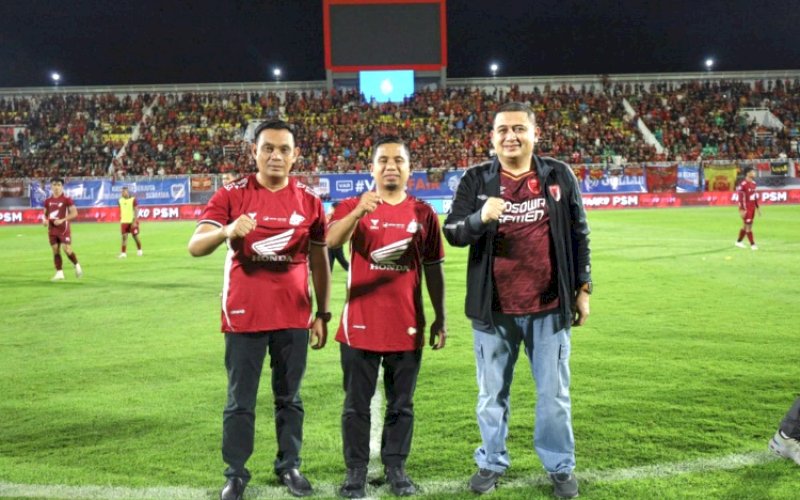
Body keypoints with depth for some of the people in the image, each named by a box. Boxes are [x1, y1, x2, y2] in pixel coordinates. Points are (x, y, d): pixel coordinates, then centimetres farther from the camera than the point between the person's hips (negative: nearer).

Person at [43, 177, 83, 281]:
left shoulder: (66, 199, -7)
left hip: (63, 229, -5)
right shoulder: (48, 200, 8)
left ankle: (77, 265, 14)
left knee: (67, 250, -11)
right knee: (55, 251, 5)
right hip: (52, 229, 5)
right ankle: (59, 273, 11)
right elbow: (45, 214, 19)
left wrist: (62, 220, -21)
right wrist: (45, 220, -4)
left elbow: (74, 213, -12)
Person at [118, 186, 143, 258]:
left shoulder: (133, 199, -8)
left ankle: (139, 250, 27)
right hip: (124, 222, 3)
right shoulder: (120, 200, 6)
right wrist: (120, 221, 16)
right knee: (124, 237, -4)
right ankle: (123, 253, -6)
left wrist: (134, 221, -16)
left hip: (132, 221, -3)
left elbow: (136, 211, -10)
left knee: (135, 236, 5)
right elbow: (121, 211, 16)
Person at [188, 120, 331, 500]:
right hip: (244, 315, -2)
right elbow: (195, 247, -13)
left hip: (293, 316, 2)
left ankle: (289, 466, 28)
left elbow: (319, 259, 10)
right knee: (240, 400, 7)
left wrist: (323, 314, 9)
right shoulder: (231, 194, -4)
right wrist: (228, 231, -34)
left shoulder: (309, 200, 3)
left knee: (289, 398, 13)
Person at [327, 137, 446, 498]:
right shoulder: (353, 207, 0)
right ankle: (356, 470, 18)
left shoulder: (424, 213, 6)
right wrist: (357, 213, -39)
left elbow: (433, 269, 10)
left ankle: (396, 468, 23)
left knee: (401, 404, 11)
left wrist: (440, 318, 9)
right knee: (357, 404, 7)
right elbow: (331, 241, -21)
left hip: (407, 326, 2)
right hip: (360, 325, -2)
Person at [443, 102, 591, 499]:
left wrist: (583, 288, 5)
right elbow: (452, 232, -7)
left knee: (554, 393, 10)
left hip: (550, 307, 0)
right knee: (492, 393, 13)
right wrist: (480, 218, -28)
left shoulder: (559, 176, 1)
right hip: (493, 310, 0)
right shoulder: (476, 180, -1)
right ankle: (491, 463, 29)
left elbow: (579, 234, 7)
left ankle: (560, 467, 26)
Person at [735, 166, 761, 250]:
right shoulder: (743, 184, -16)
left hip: (752, 207, 9)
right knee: (748, 225, -4)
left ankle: (738, 241, 27)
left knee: (746, 225, 15)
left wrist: (757, 207, 19)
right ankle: (752, 244, 0)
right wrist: (742, 210, -20)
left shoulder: (753, 183, 11)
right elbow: (741, 197, -17)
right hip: (746, 208, -9)